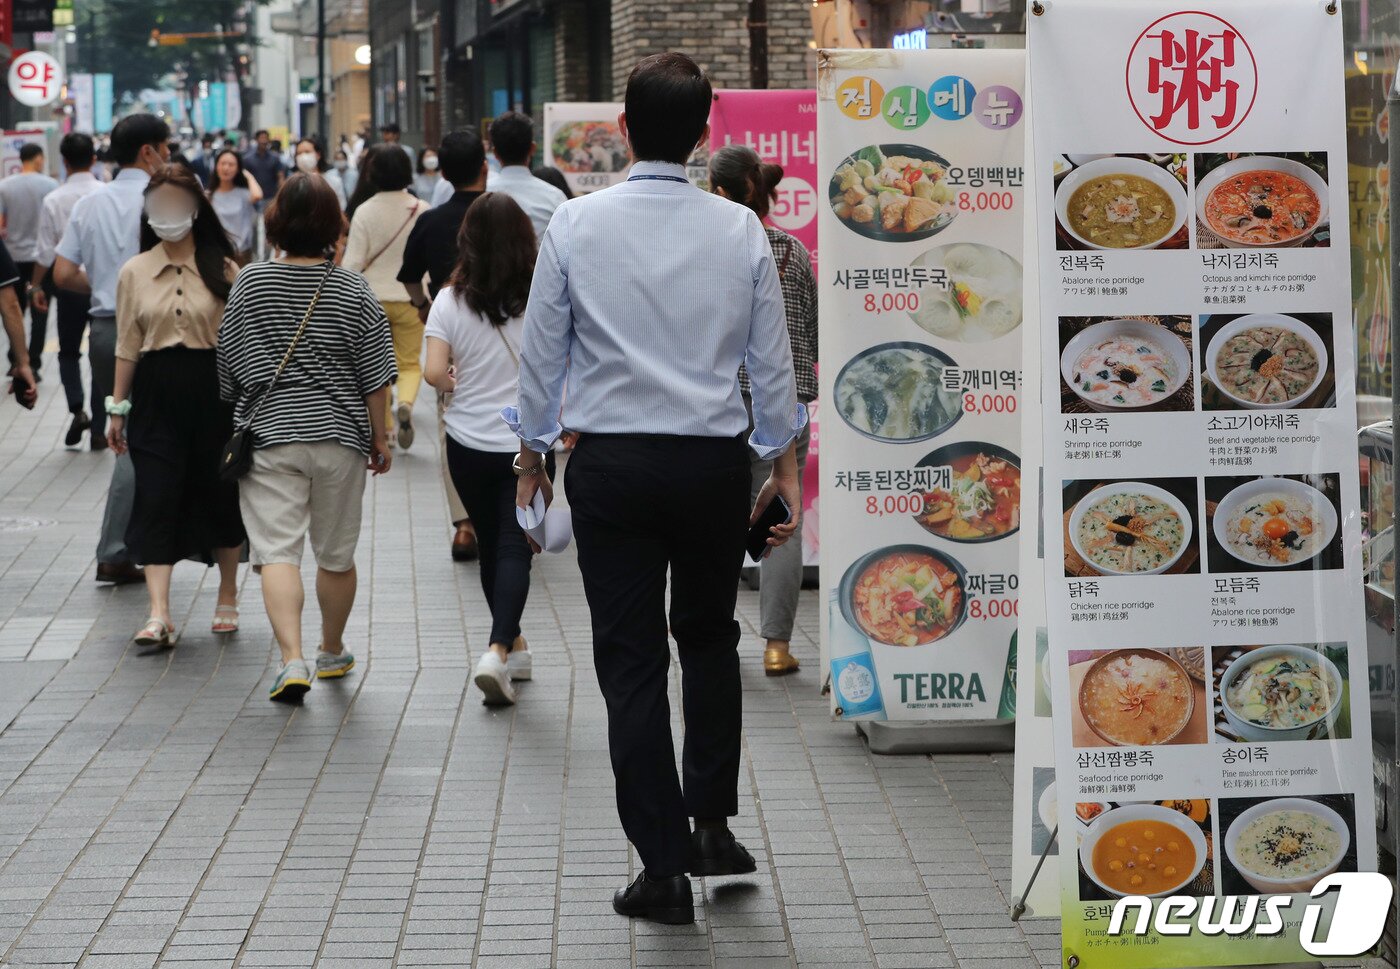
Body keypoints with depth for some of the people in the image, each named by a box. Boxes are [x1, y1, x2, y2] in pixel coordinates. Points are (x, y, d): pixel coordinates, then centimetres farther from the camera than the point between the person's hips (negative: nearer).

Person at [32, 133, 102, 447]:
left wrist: (36, 285, 7)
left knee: (69, 351, 15)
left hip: (68, 283, 0)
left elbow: (46, 251, -6)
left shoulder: (54, 200, -9)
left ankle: (77, 409, -6)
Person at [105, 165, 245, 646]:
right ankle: (159, 614, -13)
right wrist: (118, 407, 8)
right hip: (157, 393, 1)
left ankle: (227, 600, 26)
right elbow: (127, 345, 9)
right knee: (156, 498, -8)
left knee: (220, 493, 8)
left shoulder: (222, 269, 2)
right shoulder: (134, 272, 7)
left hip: (213, 390, -1)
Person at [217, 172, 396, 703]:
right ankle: (332, 652, 31)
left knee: (277, 551, -5)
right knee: (336, 554, 15)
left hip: (268, 434, -1)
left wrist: (235, 424, 20)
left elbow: (228, 364, 5)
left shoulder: (250, 283, -2)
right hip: (339, 438, 1)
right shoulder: (353, 290, -3)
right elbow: (374, 376, -1)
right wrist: (380, 437, 10)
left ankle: (292, 659, -22)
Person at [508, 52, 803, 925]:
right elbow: (772, 360, 2)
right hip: (715, 460, 1)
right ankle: (713, 825, 17)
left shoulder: (576, 225, -5)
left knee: (631, 660, 3)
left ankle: (665, 867, 3)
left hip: (611, 461, -1)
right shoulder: (740, 230, -3)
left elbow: (543, 352, 0)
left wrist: (532, 450, 14)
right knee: (710, 640, 21)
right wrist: (785, 465, 13)